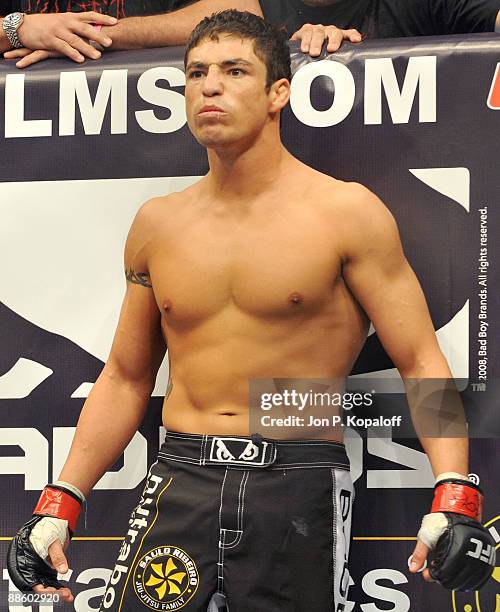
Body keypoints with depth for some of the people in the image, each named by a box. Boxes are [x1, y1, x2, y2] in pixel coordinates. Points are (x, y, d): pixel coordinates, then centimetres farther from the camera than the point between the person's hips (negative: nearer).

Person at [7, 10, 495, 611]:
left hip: (299, 490, -2)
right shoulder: (158, 224, 9)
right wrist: (59, 504, 11)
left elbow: (422, 363, -4)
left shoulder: (345, 212, -3)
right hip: (179, 482, 3)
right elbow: (125, 377, 17)